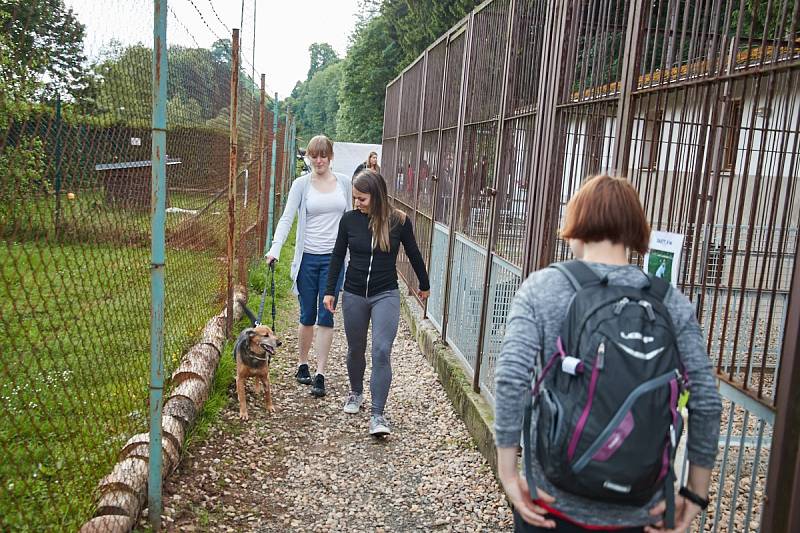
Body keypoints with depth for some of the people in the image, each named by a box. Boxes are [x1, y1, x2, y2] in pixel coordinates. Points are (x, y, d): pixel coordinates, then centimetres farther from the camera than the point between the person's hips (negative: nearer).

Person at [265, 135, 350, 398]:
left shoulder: (344, 183, 6)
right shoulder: (301, 184, -1)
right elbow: (287, 218, -9)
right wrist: (275, 249, -24)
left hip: (334, 257, 1)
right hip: (307, 257, -1)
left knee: (326, 316, 0)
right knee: (307, 316, 8)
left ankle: (320, 375, 5)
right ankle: (302, 364, 28)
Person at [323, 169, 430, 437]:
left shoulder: (398, 221, -8)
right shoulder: (350, 219, -4)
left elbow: (413, 254, 6)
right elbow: (338, 256, 6)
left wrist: (424, 285, 17)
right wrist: (330, 291, 5)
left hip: (385, 295, -2)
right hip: (353, 295, 2)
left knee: (381, 352, -14)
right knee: (355, 350, 16)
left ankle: (378, 415, -9)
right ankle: (356, 392, 42)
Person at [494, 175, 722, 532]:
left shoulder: (541, 287, -8)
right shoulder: (672, 302, -3)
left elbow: (511, 377, -18)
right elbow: (707, 401, -6)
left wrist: (508, 472, -11)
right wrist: (696, 493, 3)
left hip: (554, 499, -1)